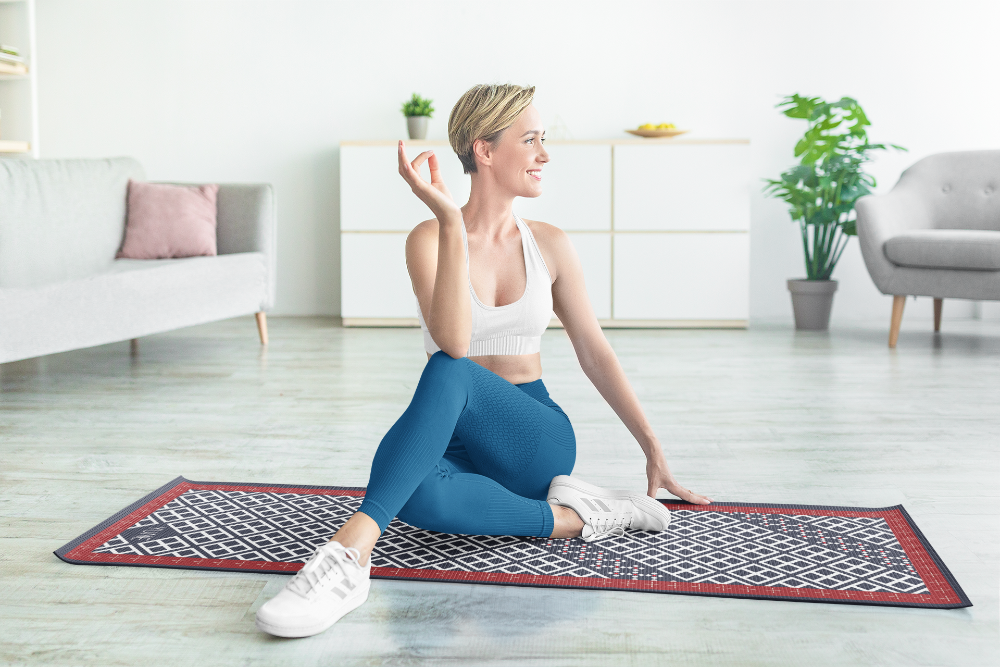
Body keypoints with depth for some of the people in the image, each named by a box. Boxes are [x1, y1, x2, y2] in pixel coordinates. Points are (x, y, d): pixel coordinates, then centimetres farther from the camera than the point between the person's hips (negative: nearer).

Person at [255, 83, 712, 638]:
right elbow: (453, 340, -21)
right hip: (454, 442, -1)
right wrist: (451, 224, -28)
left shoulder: (549, 244, 6)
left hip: (537, 439, 1)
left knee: (448, 374, -35)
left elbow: (595, 353, 11)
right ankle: (568, 518, -21)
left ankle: (352, 549, -43)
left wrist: (653, 451, 11)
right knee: (418, 497, -41)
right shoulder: (429, 238, -4)